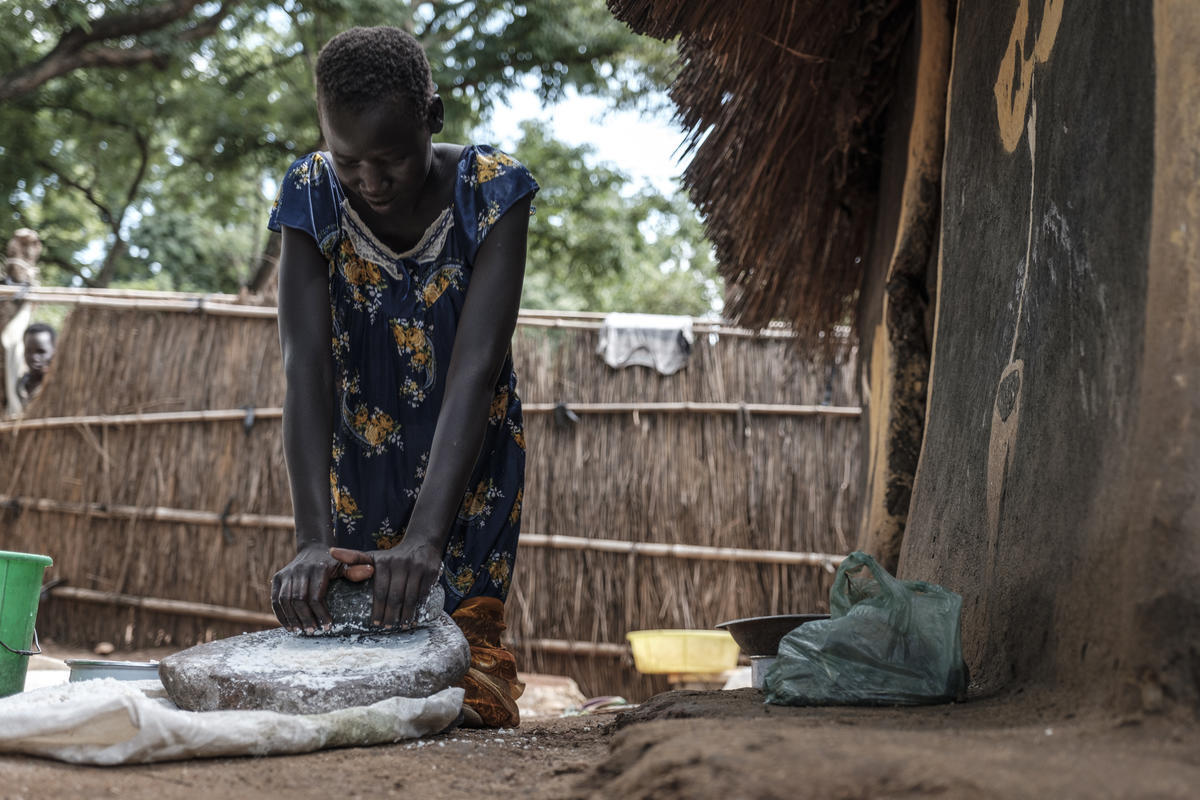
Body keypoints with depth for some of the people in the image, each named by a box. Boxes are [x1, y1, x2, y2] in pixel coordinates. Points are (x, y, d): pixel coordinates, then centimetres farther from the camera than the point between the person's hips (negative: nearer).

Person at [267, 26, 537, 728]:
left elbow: (475, 370, -30)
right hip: (357, 471, 2)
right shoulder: (314, 196, -16)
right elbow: (307, 370, -23)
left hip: (468, 466, -2)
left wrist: (425, 538, -40)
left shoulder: (492, 191, -21)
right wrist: (313, 539, -35)